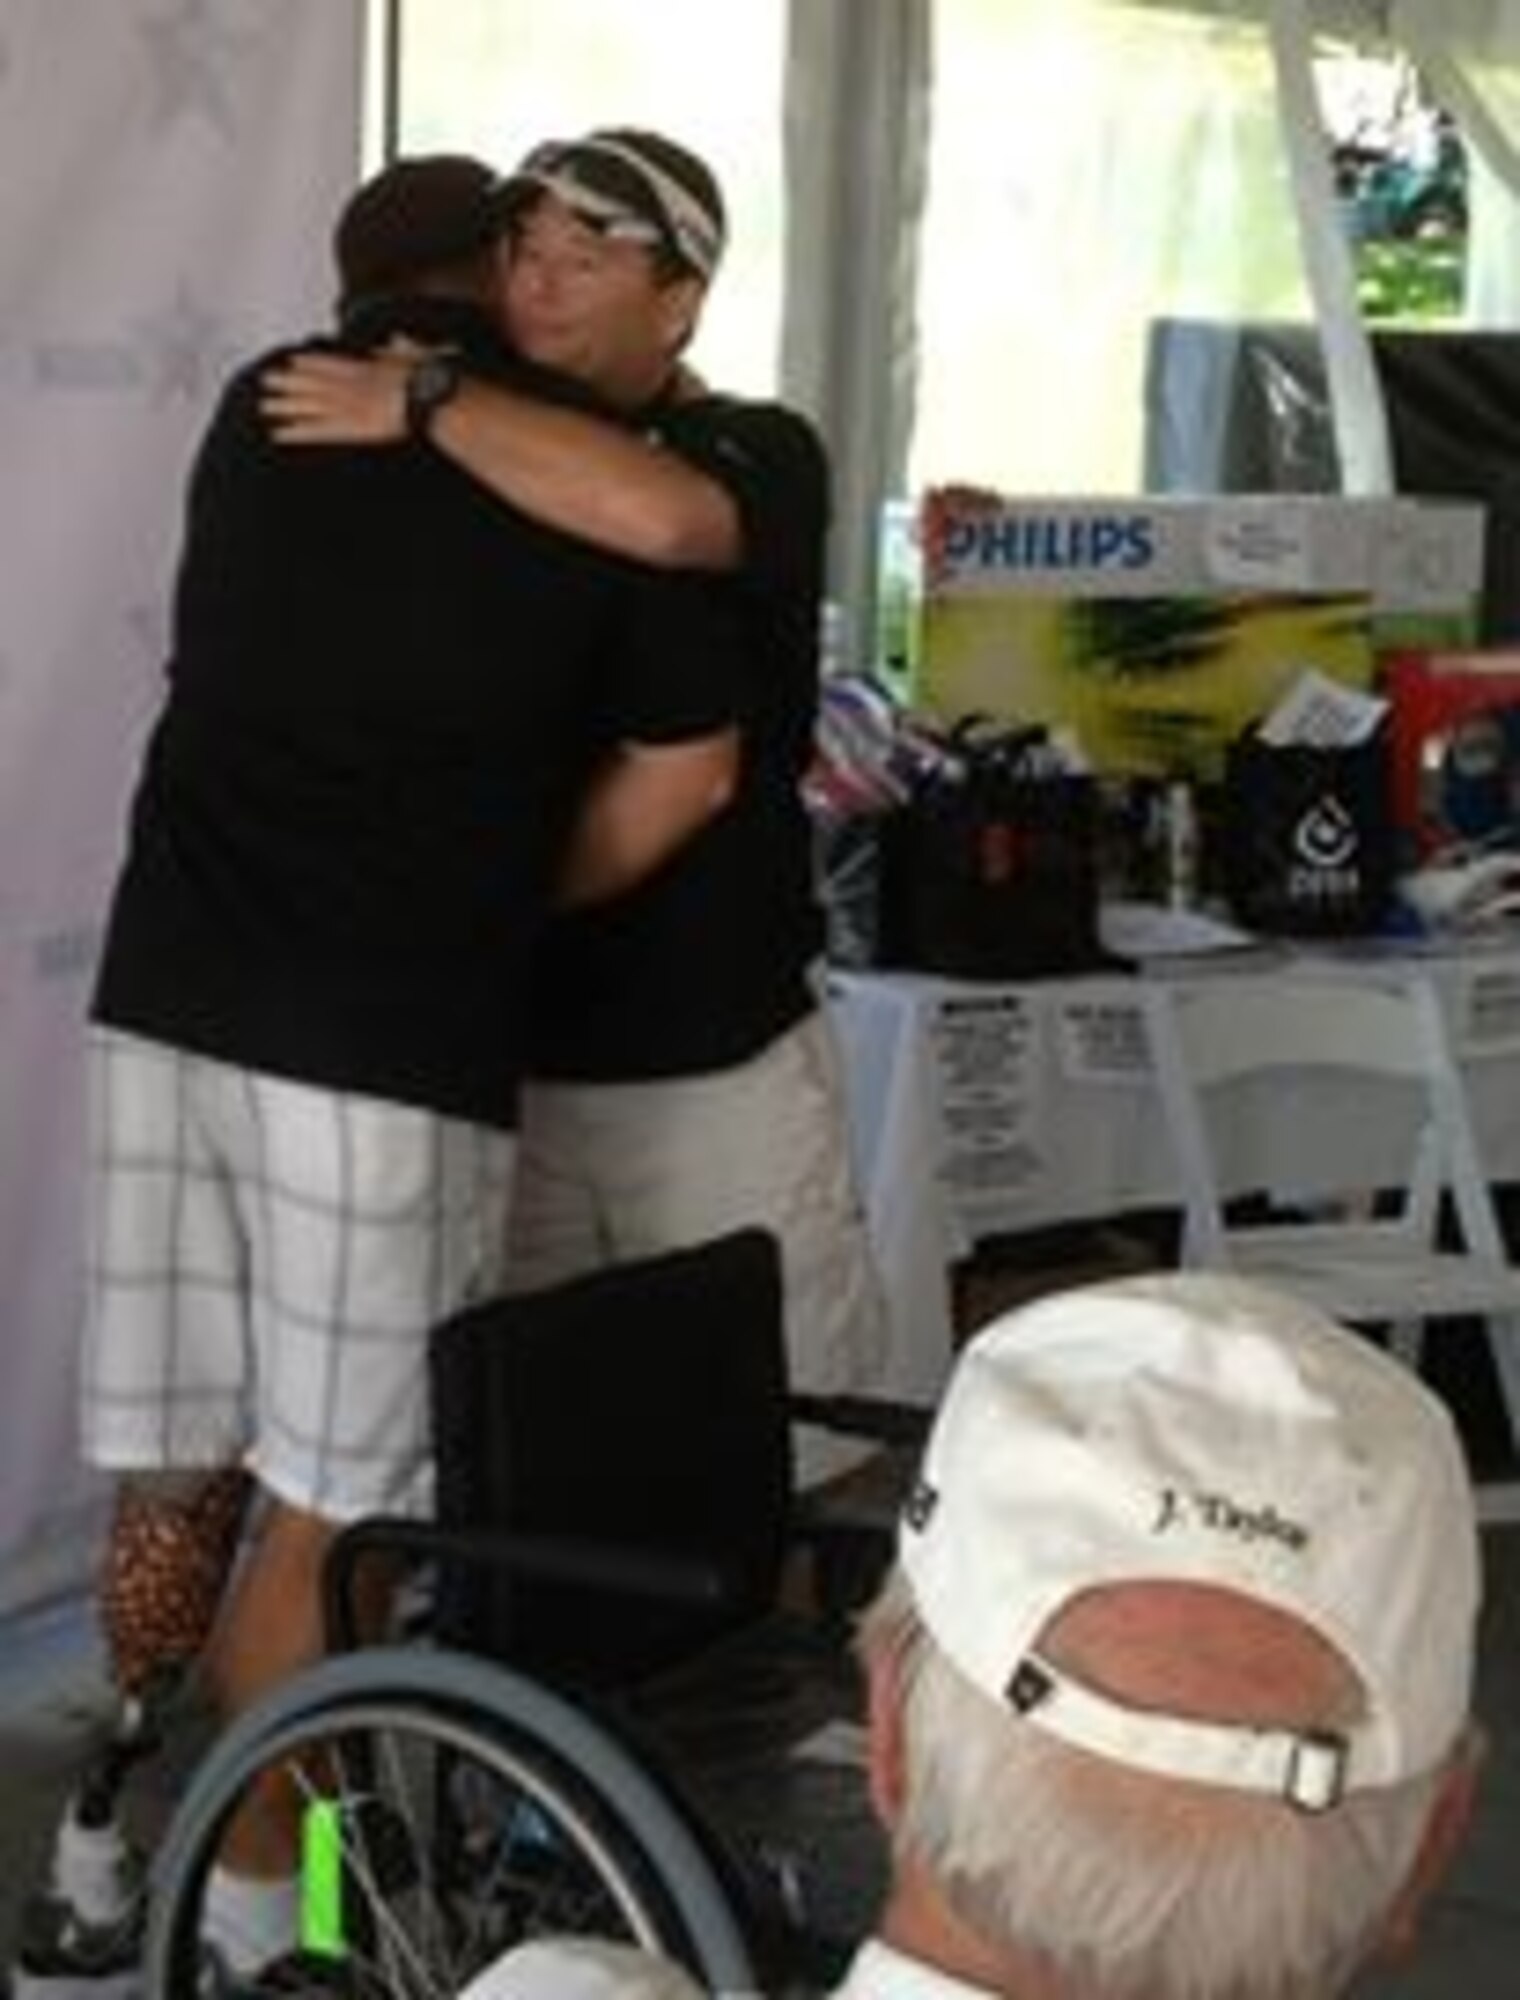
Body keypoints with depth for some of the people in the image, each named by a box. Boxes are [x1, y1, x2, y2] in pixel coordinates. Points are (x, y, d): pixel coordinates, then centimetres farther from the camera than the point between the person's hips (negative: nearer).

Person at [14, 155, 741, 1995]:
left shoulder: (263, 411, 13)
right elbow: (682, 772, 0)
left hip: (167, 1000, 5)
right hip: (391, 1047, -5)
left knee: (170, 1471, 14)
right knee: (331, 1506, 5)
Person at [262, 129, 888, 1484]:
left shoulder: (761, 456, -7)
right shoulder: (487, 476, 9)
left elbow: (661, 516, -32)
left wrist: (427, 401, -24)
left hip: (720, 1065, -4)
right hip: (509, 1051, 5)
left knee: (785, 1453, 2)